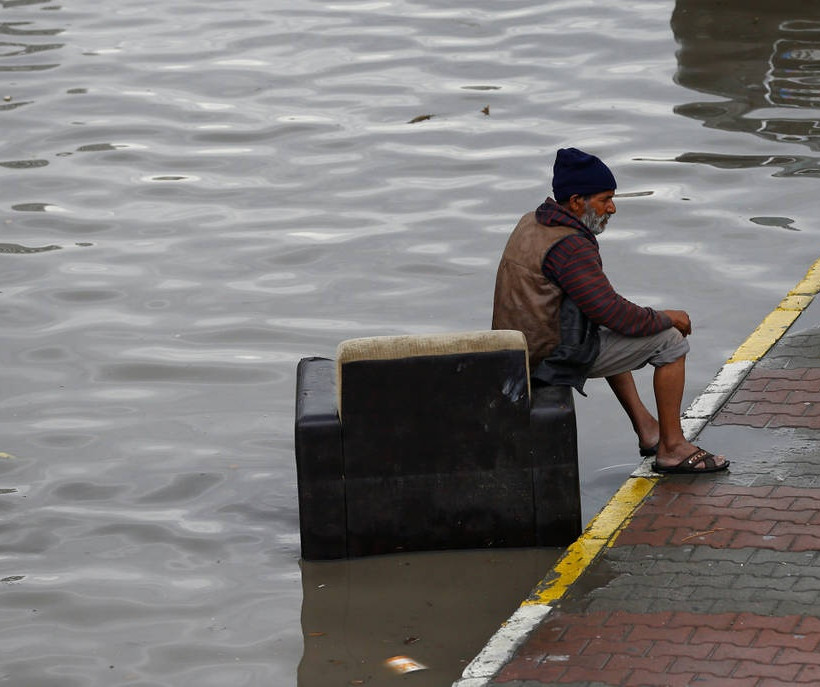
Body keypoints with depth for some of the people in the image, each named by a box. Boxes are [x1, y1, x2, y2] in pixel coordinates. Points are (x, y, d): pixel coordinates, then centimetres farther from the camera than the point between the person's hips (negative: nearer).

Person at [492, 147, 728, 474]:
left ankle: (646, 427, 33)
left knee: (611, 333, 36)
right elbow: (615, 314, -22)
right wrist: (667, 318, -5)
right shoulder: (570, 247, -21)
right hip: (555, 358, -10)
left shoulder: (531, 224, 9)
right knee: (670, 340, -5)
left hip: (520, 351, 10)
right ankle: (672, 447, 3)